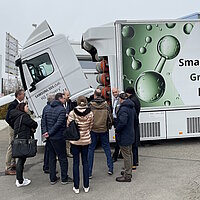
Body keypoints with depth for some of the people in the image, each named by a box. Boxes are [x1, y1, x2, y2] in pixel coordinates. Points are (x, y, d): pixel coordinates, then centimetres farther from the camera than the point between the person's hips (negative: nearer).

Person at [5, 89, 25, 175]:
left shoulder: (18, 104, 8)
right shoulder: (13, 104, -19)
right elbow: (7, 118, -23)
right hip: (13, 129, -9)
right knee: (11, 147, -3)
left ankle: (13, 165, 30)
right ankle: (8, 169, 6)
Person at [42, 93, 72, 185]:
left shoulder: (48, 110, 10)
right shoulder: (61, 109, -13)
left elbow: (44, 123, 6)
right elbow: (58, 124, -19)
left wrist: (46, 132, -4)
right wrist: (49, 133, -13)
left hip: (49, 138, 7)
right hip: (58, 138, -7)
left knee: (52, 157, 15)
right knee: (62, 158, 6)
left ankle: (53, 178, 21)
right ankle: (64, 178, 15)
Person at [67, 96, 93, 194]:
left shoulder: (72, 113, -12)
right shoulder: (90, 113, -7)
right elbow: (90, 126, 4)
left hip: (75, 140, -1)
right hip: (86, 140, 2)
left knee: (76, 163, 7)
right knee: (85, 162, 12)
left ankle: (76, 187, 14)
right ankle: (86, 186, 18)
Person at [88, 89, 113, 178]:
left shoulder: (90, 105, -10)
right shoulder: (105, 104, -3)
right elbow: (110, 118, 0)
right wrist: (109, 127, 15)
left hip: (93, 130, -2)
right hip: (104, 130, 2)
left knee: (91, 149, 6)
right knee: (107, 148, 15)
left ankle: (89, 172, 8)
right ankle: (110, 168, 18)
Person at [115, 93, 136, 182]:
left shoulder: (123, 109, -24)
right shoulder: (132, 107, 8)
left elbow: (122, 122, -32)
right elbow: (135, 118, 22)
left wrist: (117, 130, -17)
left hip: (124, 136, -10)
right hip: (130, 134, 10)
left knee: (126, 155, -1)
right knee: (129, 154, 20)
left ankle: (127, 176, 8)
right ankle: (128, 171, 35)